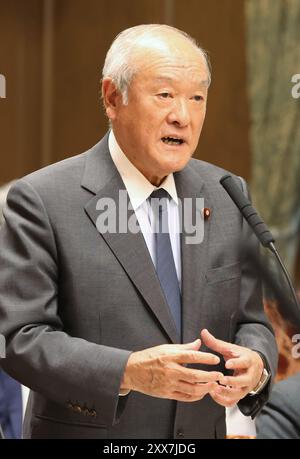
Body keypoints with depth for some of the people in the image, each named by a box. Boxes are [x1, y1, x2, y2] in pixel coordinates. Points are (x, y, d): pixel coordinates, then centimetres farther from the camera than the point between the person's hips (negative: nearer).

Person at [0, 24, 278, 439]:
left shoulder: (227, 197, 2)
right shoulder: (43, 201, -13)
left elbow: (250, 322, 6)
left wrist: (254, 364, -16)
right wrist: (127, 372, -29)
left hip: (203, 429, 5)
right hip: (86, 430, -4)